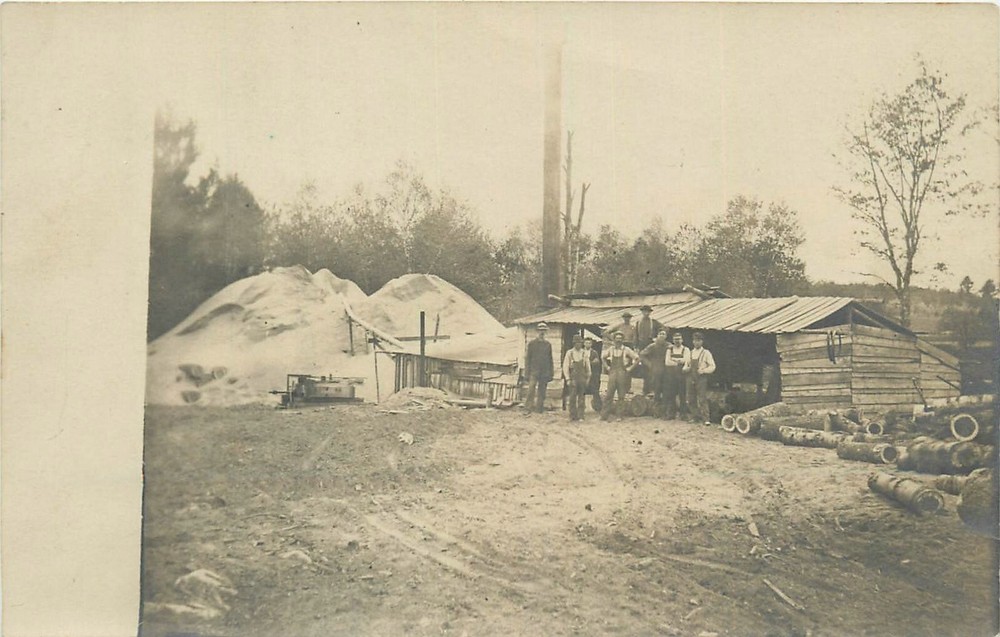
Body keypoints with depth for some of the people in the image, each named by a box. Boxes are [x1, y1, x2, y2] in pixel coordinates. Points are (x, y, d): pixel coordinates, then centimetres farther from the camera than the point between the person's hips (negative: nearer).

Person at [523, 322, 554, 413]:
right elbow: (527, 358, 4)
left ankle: (540, 408, 9)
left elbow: (550, 359, 16)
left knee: (542, 391, 3)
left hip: (545, 371, 3)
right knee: (532, 386, -18)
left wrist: (551, 372, 11)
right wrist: (527, 371, -3)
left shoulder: (548, 344, 13)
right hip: (534, 370, -3)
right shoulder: (532, 343, 5)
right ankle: (529, 404, -17)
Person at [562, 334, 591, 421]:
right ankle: (573, 416, 2)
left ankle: (580, 416, 6)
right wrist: (567, 379, -3)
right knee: (572, 398, -4)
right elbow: (565, 367, 2)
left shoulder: (585, 353, 6)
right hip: (573, 377, -1)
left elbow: (588, 366, 12)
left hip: (582, 378, 1)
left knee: (581, 398, 2)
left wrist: (588, 378, 12)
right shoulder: (569, 353, 1)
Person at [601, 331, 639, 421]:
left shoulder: (626, 350, 0)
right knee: (608, 395, -4)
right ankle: (605, 415, -2)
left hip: (622, 374, -2)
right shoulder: (611, 349, 9)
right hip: (612, 373, 2)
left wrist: (630, 368, -3)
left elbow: (636, 358, 1)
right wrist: (607, 367, 13)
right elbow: (603, 357, 24)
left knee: (621, 396, 2)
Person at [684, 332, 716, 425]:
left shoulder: (706, 353, 2)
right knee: (691, 399, 6)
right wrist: (686, 368, -1)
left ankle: (705, 419, -11)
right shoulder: (690, 353, 15)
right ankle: (695, 417, 17)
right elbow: (686, 364, 22)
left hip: (701, 378, -5)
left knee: (703, 399, -11)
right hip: (691, 378, 5)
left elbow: (712, 366, 0)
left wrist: (703, 370, -14)